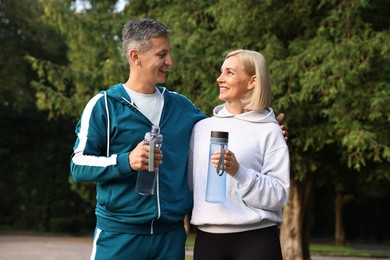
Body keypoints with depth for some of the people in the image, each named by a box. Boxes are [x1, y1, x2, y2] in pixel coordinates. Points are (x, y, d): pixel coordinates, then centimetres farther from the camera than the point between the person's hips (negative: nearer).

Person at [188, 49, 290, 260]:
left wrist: (238, 171, -19)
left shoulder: (268, 131, -3)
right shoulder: (202, 127, 10)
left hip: (256, 239, -4)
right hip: (208, 238, 4)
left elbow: (278, 195, -9)